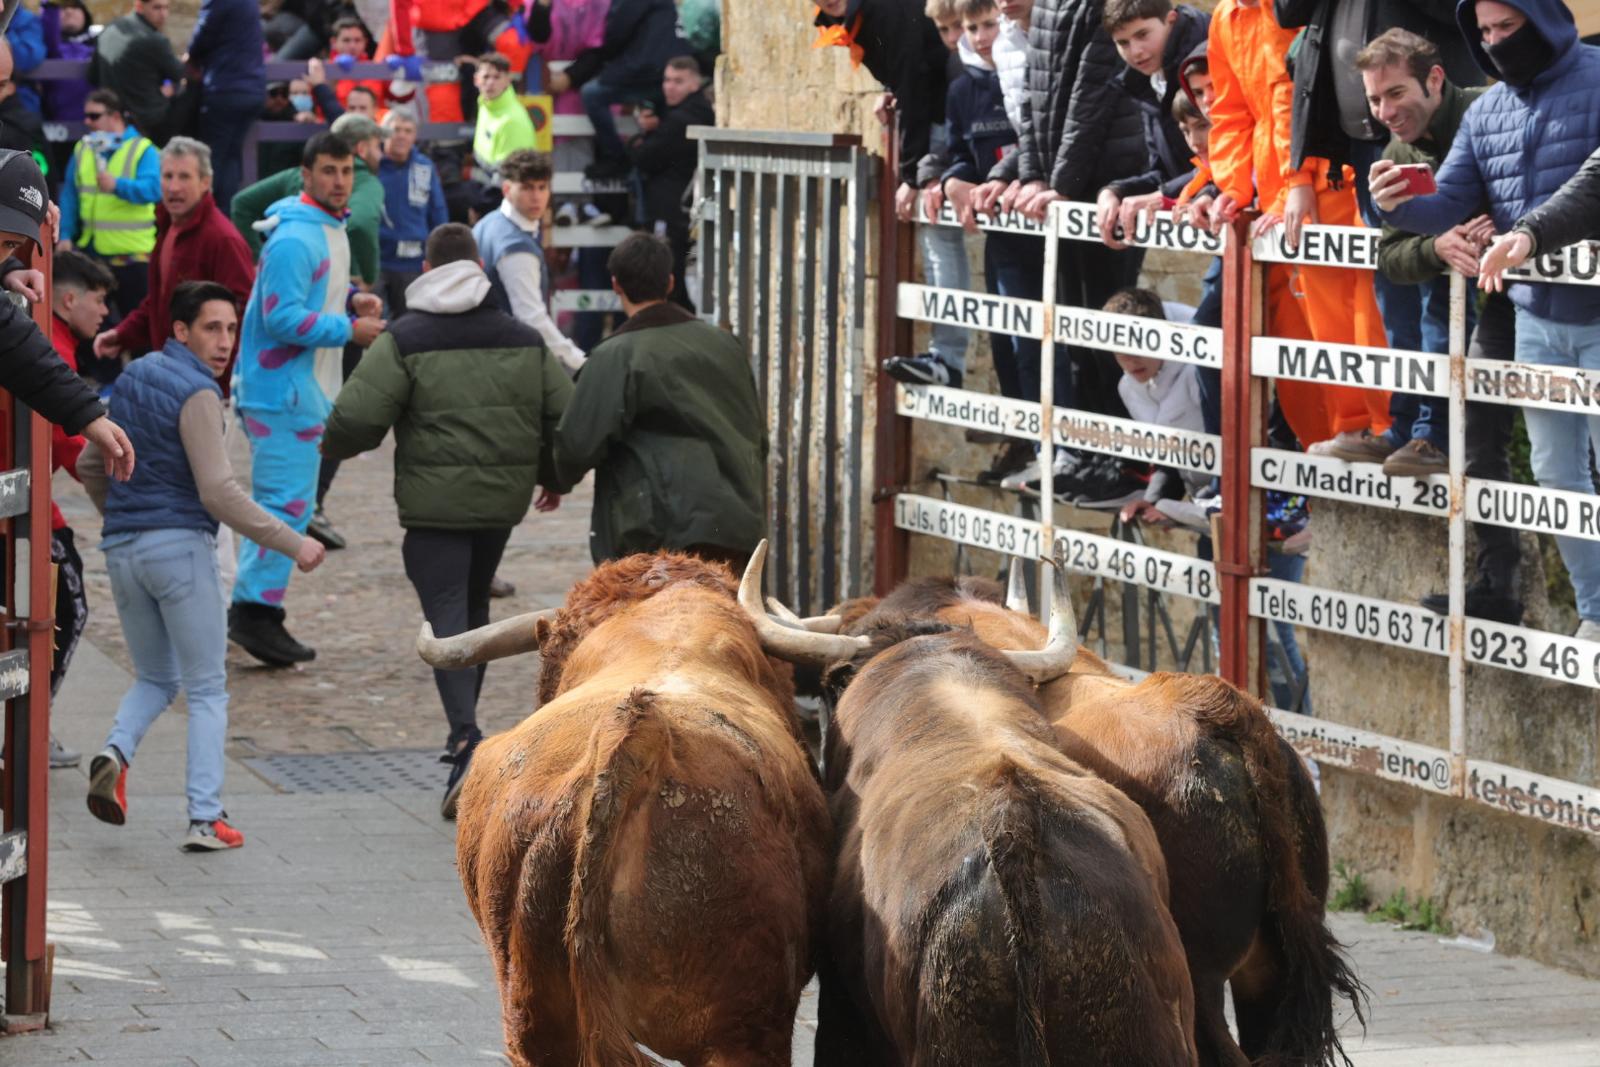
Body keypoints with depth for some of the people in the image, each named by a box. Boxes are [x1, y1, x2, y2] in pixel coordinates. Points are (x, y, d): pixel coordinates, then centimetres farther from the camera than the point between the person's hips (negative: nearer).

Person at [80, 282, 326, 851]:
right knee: (207, 690, 3)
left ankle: (115, 753, -9)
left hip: (123, 549, 7)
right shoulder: (196, 393, -13)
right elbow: (219, 493, -19)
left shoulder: (132, 378, 11)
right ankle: (205, 819, -3)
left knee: (155, 679, 19)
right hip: (180, 545, -7)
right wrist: (292, 543, -14)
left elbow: (89, 465, 19)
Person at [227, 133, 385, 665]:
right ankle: (257, 612, -8)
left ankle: (252, 609, 19)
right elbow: (283, 317, -23)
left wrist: (351, 300, 6)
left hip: (306, 390, 11)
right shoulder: (295, 238, -18)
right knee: (286, 504, -10)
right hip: (283, 389, -11)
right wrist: (349, 329, -19)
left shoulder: (331, 230, 14)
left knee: (275, 503, 14)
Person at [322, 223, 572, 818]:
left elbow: (355, 417, -14)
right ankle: (464, 733, 29)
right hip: (502, 501, 4)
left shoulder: (405, 342, -6)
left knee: (447, 617, -7)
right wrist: (552, 477, 25)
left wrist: (334, 447, 9)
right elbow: (567, 417, 7)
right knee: (473, 606, 22)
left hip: (434, 502, -4)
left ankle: (466, 742, -25)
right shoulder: (523, 342, 8)